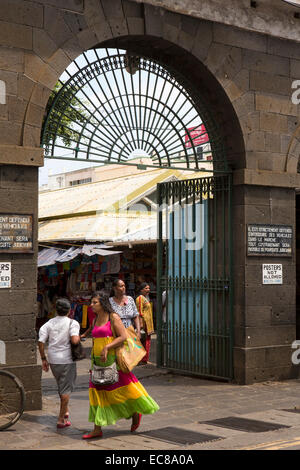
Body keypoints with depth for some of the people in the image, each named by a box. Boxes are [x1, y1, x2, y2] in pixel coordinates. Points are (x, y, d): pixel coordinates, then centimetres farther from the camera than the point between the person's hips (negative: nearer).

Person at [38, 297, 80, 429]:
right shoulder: (72, 323, -9)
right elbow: (75, 340, -24)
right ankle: (61, 420, 4)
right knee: (66, 389, 4)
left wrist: (43, 359, 7)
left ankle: (65, 411, 36)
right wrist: (79, 337, -1)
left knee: (61, 386, 24)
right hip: (67, 360, -5)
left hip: (53, 360, 5)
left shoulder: (49, 323, 4)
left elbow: (41, 342, -1)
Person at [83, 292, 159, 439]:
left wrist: (107, 347, -21)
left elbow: (123, 336, -14)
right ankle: (97, 429, 5)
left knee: (122, 388, 1)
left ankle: (136, 412, 26)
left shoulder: (113, 317, -8)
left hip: (112, 359, -7)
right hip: (99, 361, 7)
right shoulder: (95, 320, 14)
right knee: (97, 391, 2)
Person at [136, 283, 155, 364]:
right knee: (144, 341, -8)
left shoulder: (146, 298, 19)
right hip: (143, 321, -10)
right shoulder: (140, 298, -12)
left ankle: (145, 359, 16)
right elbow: (139, 312, -19)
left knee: (147, 340, 11)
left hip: (148, 323, 10)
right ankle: (143, 360, -5)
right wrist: (141, 323, -24)